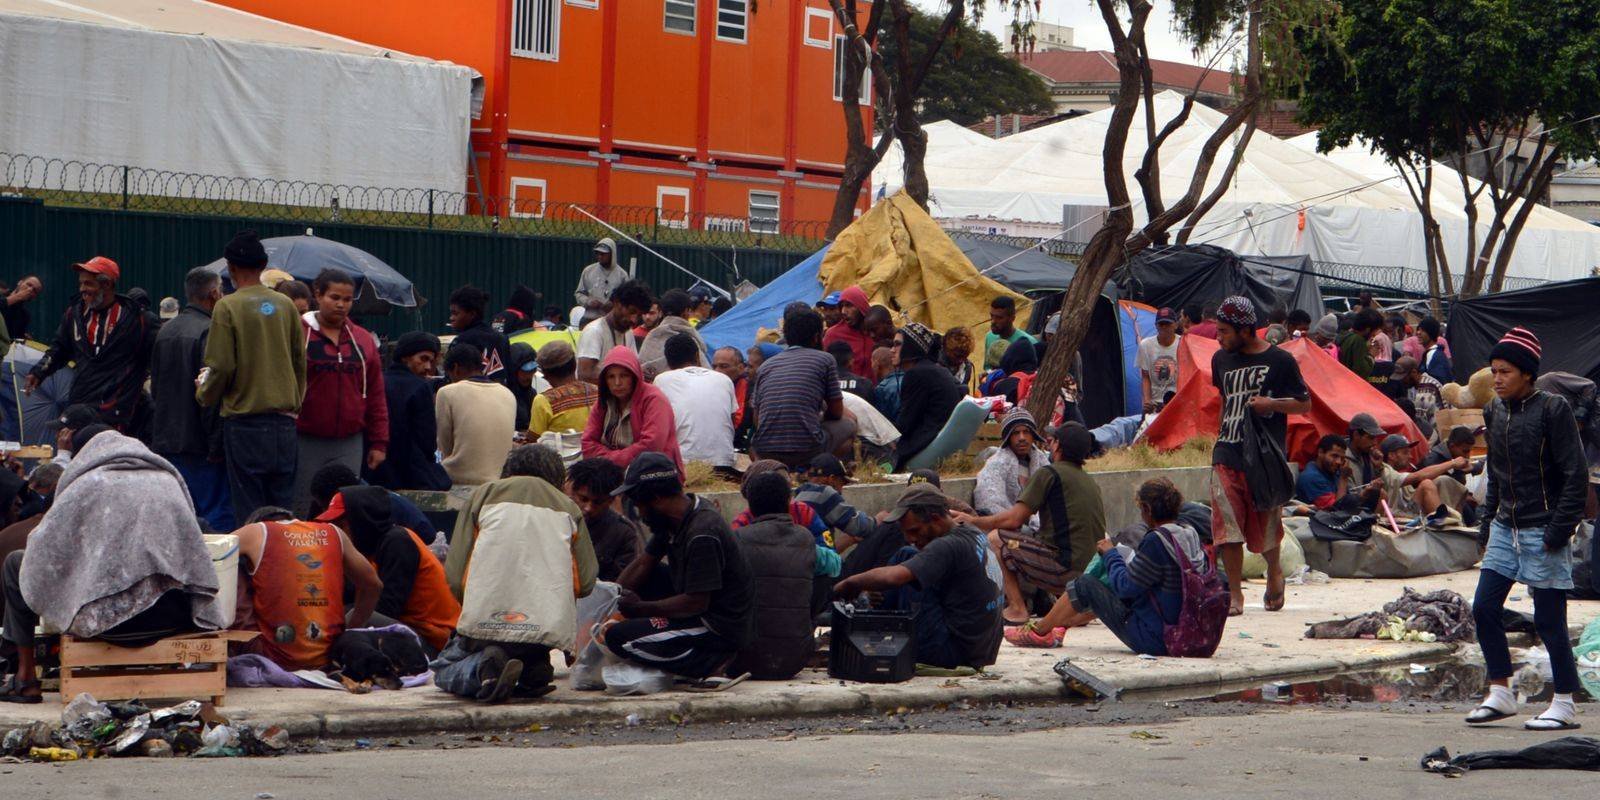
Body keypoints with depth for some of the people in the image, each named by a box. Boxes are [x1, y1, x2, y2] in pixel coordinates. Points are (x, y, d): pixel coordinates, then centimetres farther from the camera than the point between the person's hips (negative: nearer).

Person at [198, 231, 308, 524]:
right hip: (284, 421, 4)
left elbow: (221, 367, -10)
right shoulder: (285, 305, 5)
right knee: (282, 507, 9)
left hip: (245, 420, -4)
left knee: (249, 512, 0)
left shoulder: (227, 307, -9)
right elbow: (300, 362, 10)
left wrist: (204, 395, 9)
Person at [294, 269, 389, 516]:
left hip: (349, 446, 3)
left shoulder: (363, 340, 12)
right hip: (305, 442, -3)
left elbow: (375, 396, 14)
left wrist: (379, 443, 10)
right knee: (301, 513, -1)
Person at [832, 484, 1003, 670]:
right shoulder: (973, 535, 10)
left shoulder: (948, 546, -20)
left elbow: (892, 577, -32)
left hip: (952, 653, -10)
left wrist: (849, 584, -16)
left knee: (906, 557, -7)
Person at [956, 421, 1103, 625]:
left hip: (1062, 567, -8)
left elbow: (1013, 519, -9)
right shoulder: (1089, 481, 18)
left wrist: (973, 520, 8)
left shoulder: (1049, 474, -6)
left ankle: (1017, 609, -5)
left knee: (996, 538, 1)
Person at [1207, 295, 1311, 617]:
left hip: (1264, 456, -3)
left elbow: (1304, 404, 1)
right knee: (1227, 526, -9)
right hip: (1227, 455, 3)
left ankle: (1274, 572, 38)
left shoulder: (1280, 361, -3)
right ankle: (1234, 595, -4)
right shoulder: (1221, 360, 12)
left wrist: (1271, 403, -15)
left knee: (1265, 525, 8)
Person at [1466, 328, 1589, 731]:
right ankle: (1500, 693, 13)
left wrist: (1560, 528, -16)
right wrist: (1488, 518, 14)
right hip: (1506, 528, 7)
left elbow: (1576, 474, -12)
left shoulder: (1552, 409, -11)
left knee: (1549, 619, -3)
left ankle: (1564, 705, 6)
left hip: (1542, 531, -7)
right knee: (1484, 608, 2)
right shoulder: (1495, 411, 9)